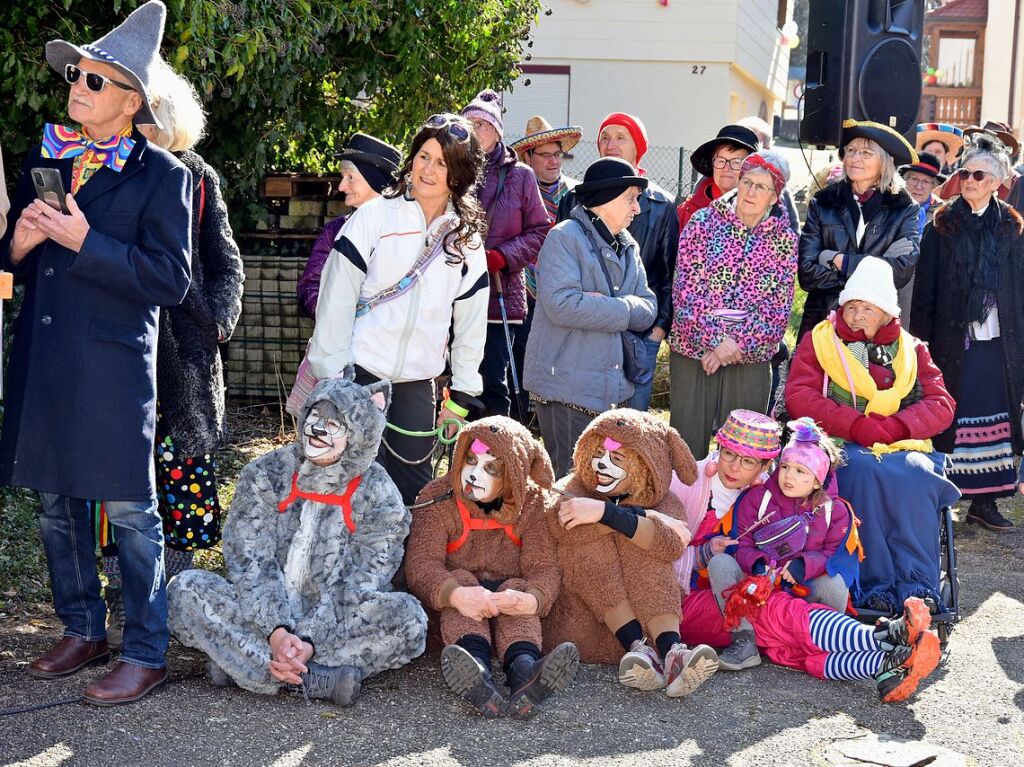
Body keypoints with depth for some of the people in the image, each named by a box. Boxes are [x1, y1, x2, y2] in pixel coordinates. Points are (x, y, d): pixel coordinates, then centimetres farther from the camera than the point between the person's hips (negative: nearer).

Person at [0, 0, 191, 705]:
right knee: (57, 503, 14)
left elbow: (172, 279, -12)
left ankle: (147, 655, 9)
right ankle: (83, 631, 30)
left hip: (114, 367, -6)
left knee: (131, 512, -1)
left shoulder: (160, 173, -5)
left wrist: (84, 241, -18)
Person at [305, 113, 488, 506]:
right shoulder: (375, 217, -5)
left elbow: (471, 323, 13)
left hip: (416, 383, 4)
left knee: (414, 486, 7)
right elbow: (336, 301, -6)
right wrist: (331, 381, -8)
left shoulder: (467, 238, 8)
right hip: (359, 372, -4)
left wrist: (460, 396, 10)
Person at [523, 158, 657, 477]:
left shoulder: (628, 247, 15)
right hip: (568, 388, -7)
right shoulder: (565, 237, -8)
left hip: (614, 390, 7)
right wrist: (621, 309, -11)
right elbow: (562, 305, -22)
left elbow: (649, 309, 5)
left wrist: (603, 305, -14)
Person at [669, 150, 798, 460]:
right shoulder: (703, 222, 0)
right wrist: (715, 339, -15)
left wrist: (737, 342, -14)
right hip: (693, 351, -1)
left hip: (750, 357, 1)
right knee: (688, 442, 4)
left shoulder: (784, 240, 3)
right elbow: (686, 288, -6)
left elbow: (778, 306, -2)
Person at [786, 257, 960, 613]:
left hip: (902, 445, 2)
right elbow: (798, 397, -2)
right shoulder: (819, 340, 12)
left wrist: (897, 424, -13)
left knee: (916, 475, -32)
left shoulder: (912, 349, 20)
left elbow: (941, 405, 8)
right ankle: (875, 585, -34)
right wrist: (856, 424, -15)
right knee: (866, 471, -36)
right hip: (843, 446, -2)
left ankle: (919, 587, -31)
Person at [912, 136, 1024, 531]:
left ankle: (984, 500, 17)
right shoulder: (941, 228, 1)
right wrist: (923, 341, -7)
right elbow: (925, 291, -1)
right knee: (947, 420, 1)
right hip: (953, 342, -2)